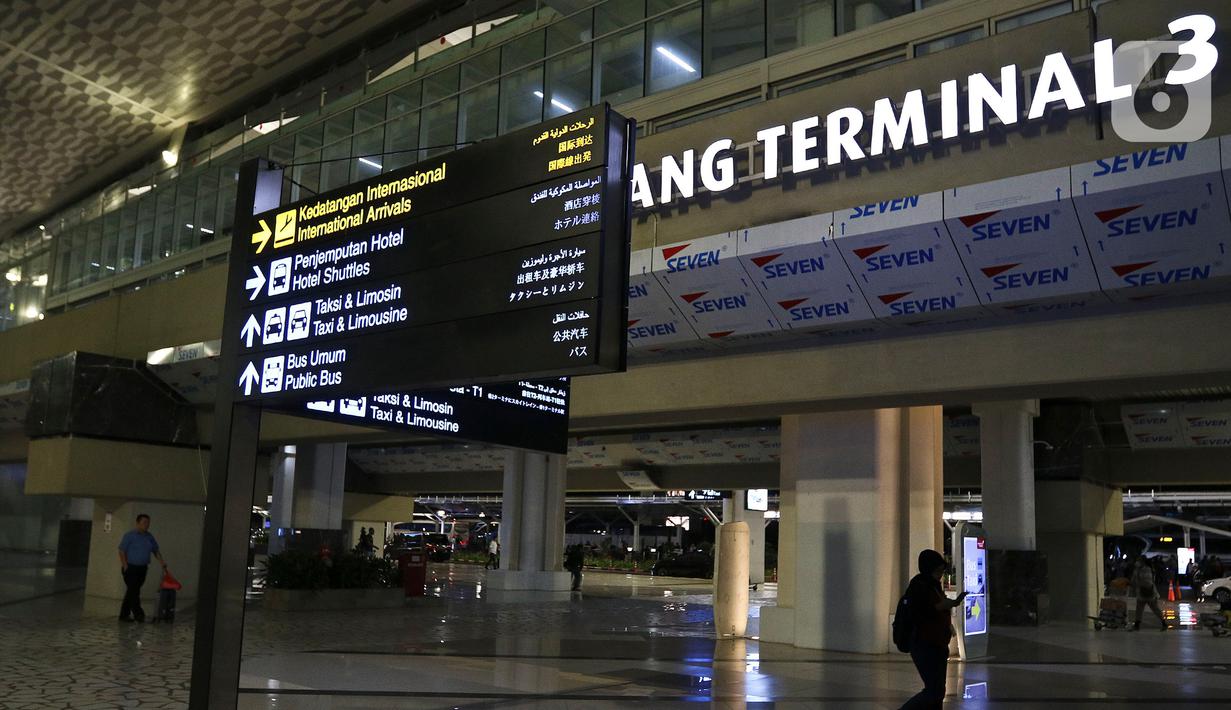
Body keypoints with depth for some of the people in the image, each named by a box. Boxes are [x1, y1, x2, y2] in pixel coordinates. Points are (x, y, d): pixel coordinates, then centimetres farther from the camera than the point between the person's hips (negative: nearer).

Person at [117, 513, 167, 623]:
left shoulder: (149, 537, 10)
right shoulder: (129, 535, -7)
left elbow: (156, 551, 15)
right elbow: (122, 551, -8)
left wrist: (162, 562, 2)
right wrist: (125, 567, -14)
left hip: (142, 568, 6)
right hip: (130, 568, -6)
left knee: (132, 592, 8)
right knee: (133, 591, -9)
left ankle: (124, 615, 13)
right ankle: (138, 614, -11)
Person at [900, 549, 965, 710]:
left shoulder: (934, 585, 12)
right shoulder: (918, 586, -15)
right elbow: (917, 615, -23)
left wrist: (952, 603, 11)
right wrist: (941, 606, -24)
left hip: (938, 646, 9)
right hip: (924, 646, -9)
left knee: (938, 691, 10)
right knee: (934, 691, -12)